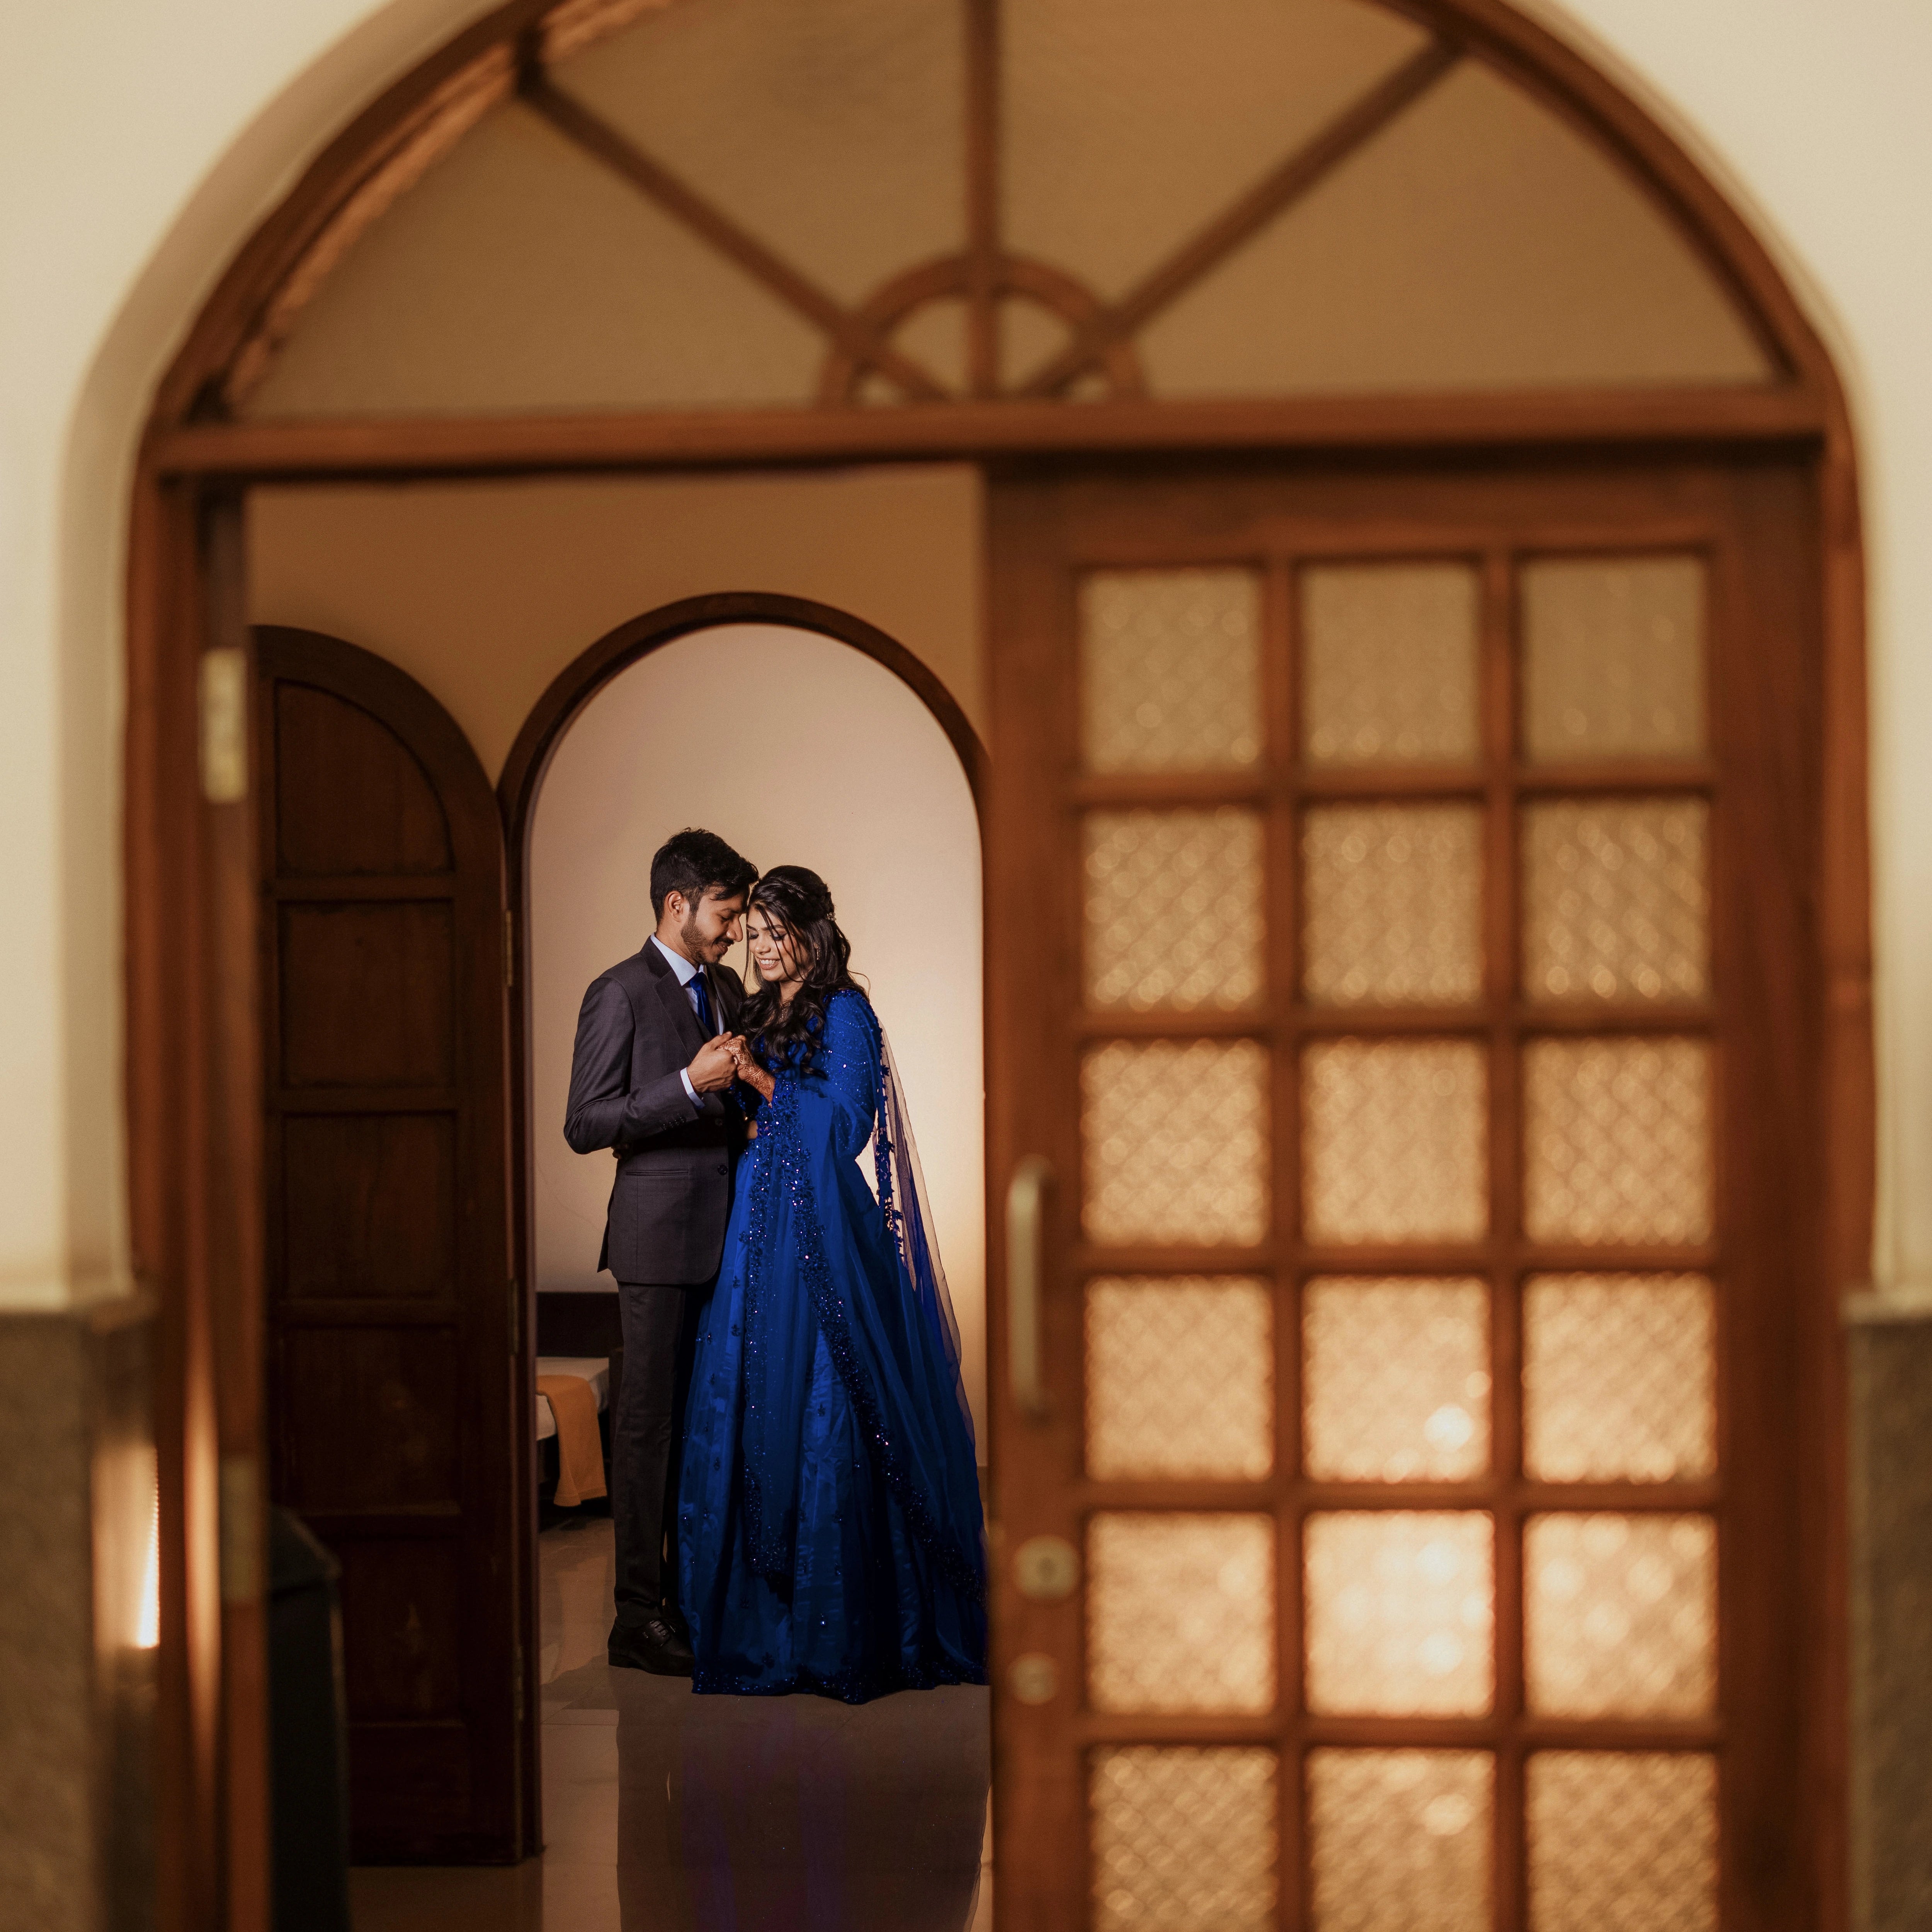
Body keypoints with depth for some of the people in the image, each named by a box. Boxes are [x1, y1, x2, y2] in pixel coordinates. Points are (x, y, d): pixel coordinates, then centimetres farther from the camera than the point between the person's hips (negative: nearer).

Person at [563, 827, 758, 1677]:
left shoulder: (727, 989, 15)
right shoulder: (620, 993, -8)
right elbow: (584, 1126, -12)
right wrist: (691, 1086, -19)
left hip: (725, 1235, 7)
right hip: (661, 1234, -7)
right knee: (649, 1423, -3)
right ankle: (639, 1615, 2)